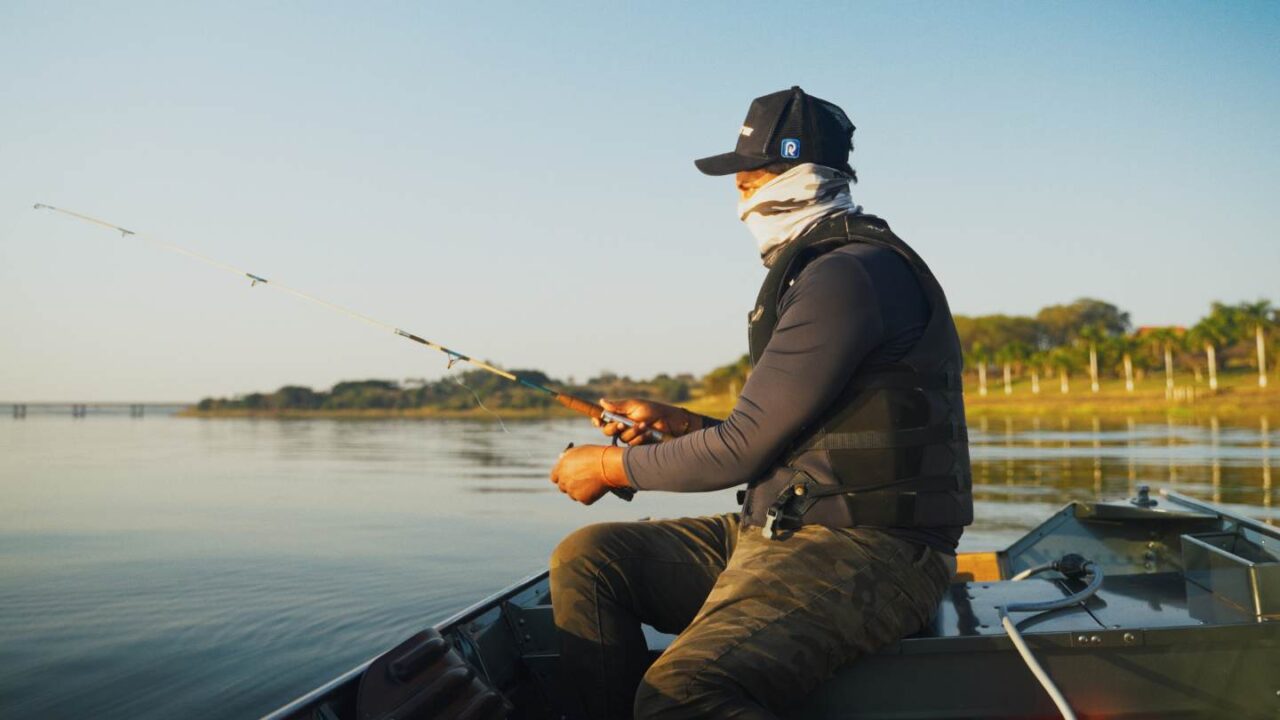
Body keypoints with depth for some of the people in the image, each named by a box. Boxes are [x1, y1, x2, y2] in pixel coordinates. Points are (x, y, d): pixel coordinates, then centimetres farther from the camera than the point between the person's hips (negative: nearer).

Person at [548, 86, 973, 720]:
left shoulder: (850, 274, -15)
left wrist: (612, 466, -1)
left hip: (861, 550, -10)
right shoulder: (815, 270, 19)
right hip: (782, 531, 11)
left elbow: (743, 450, -15)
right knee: (588, 557, 3)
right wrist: (672, 422, 15)